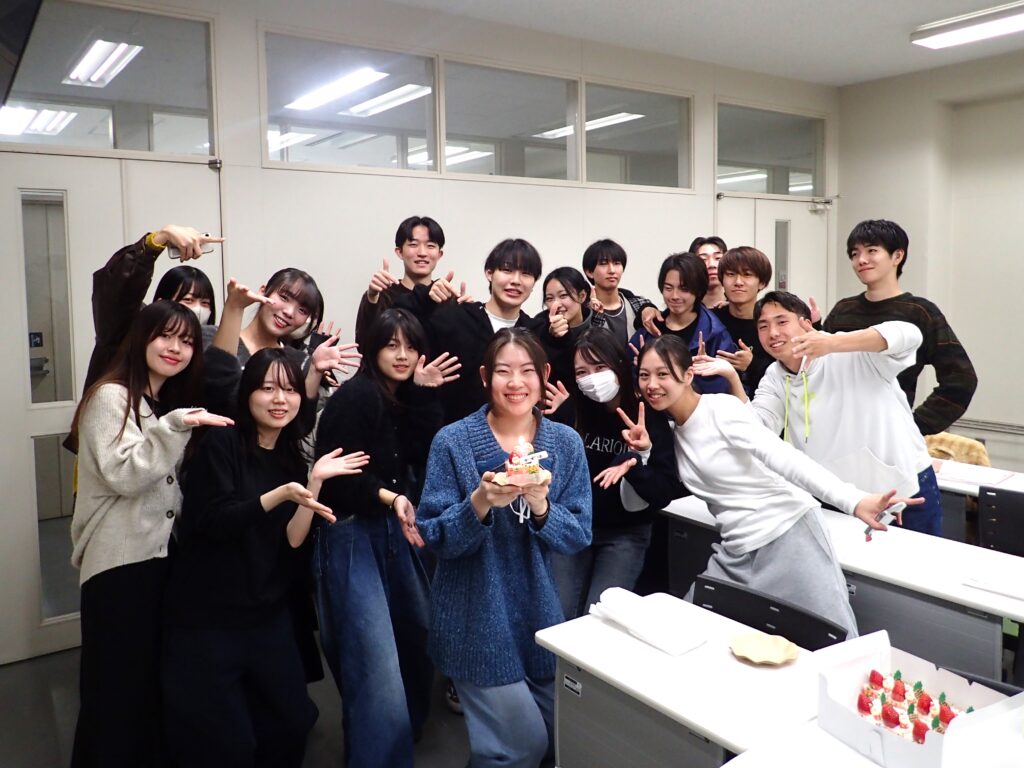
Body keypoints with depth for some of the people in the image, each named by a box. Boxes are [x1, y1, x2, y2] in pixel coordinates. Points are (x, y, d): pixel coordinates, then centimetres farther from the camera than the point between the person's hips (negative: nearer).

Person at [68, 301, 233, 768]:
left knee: (154, 683, 14)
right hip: (120, 561, -7)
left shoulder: (174, 401, 17)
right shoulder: (110, 396, -8)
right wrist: (174, 427, -26)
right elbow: (122, 474, -21)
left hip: (162, 556, 8)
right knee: (116, 687, -1)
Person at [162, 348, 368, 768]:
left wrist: (315, 481, -14)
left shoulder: (292, 457, 5)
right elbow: (213, 521, -20)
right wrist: (282, 493, -29)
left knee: (291, 728, 13)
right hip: (207, 617, -5)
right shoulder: (220, 444, -11)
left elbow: (292, 540, -3)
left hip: (268, 615, 6)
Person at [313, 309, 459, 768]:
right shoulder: (354, 396, -11)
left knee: (418, 634, 15)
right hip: (352, 534, -7)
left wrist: (424, 395, -9)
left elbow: (425, 457, -4)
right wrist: (389, 497, -27)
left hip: (393, 531, 7)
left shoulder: (409, 400, 11)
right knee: (378, 667, -11)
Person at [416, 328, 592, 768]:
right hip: (478, 621, -4)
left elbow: (580, 536, -3)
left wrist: (541, 507, -23)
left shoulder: (566, 442, -1)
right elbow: (434, 538, -11)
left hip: (543, 612, 4)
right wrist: (480, 503, -28)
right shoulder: (453, 441, -10)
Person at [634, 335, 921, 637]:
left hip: (788, 536, -7)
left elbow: (783, 456, -24)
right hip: (736, 554, 7)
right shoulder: (671, 431, 10)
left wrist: (854, 501, -36)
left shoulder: (721, 409, -12)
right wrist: (642, 452, -3)